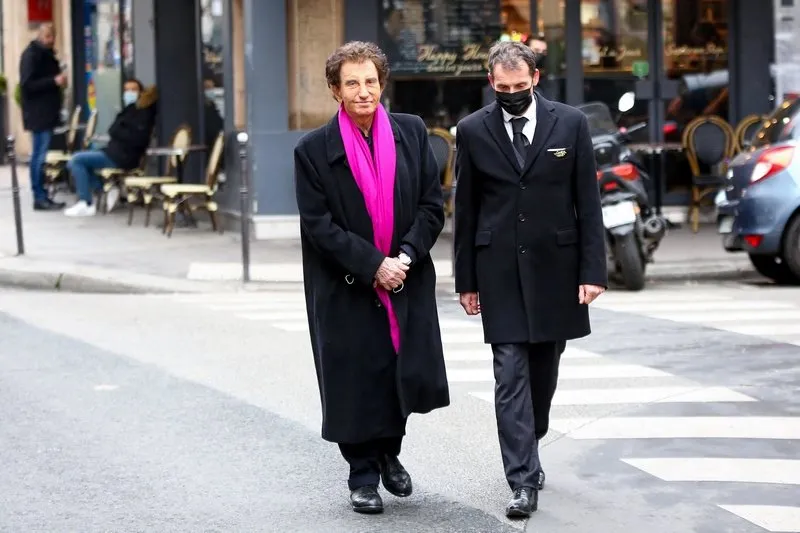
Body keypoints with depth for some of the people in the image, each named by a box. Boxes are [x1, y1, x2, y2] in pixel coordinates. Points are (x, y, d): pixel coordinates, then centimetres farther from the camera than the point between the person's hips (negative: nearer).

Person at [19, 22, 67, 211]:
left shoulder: (46, 54, 17)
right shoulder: (31, 54, -12)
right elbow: (27, 84, -20)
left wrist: (58, 81, 9)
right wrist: (54, 81, -23)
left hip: (46, 111, 10)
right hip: (38, 112, -10)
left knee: (40, 155, 11)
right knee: (40, 155, -8)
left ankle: (42, 196, 15)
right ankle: (39, 198, -6)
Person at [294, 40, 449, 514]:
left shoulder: (412, 133, 2)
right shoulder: (314, 150, -6)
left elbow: (432, 205, 2)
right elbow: (319, 225, -10)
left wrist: (406, 256, -12)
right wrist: (373, 266, -16)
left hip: (408, 282, 2)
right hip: (347, 290, -2)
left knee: (411, 375, 0)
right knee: (356, 382, 3)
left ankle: (389, 453, 28)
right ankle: (363, 475, 21)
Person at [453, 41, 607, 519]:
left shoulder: (570, 123, 0)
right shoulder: (473, 131, 1)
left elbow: (588, 203, 0)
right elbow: (466, 211, 5)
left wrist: (592, 270, -6)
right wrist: (466, 280, 4)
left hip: (555, 267, 1)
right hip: (500, 272, -1)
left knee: (543, 371, 12)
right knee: (511, 375, -6)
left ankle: (526, 452, 33)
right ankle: (524, 480, -8)